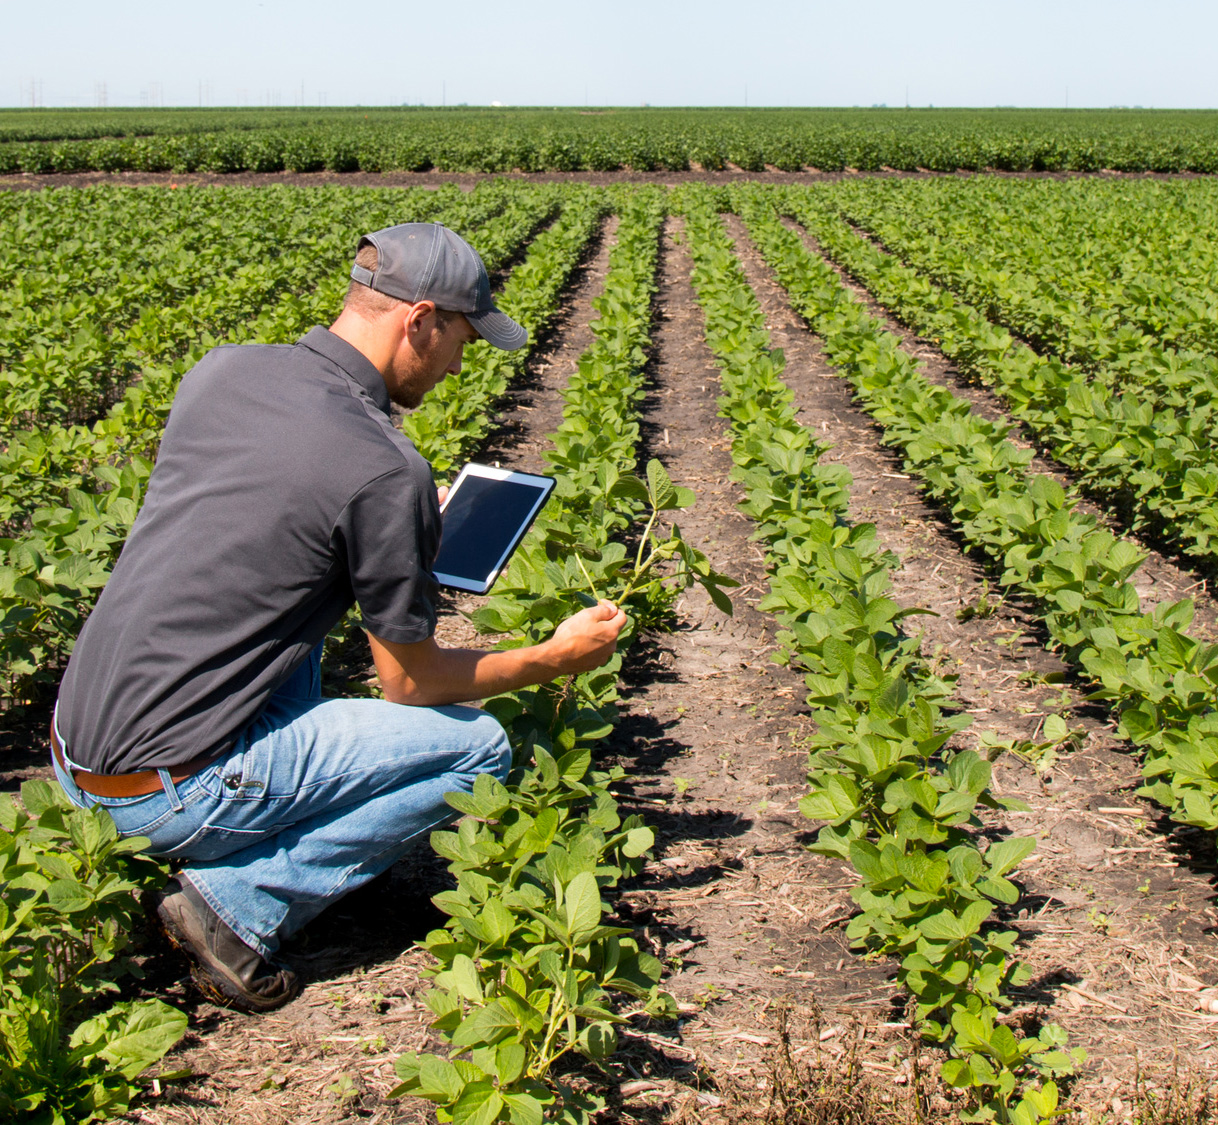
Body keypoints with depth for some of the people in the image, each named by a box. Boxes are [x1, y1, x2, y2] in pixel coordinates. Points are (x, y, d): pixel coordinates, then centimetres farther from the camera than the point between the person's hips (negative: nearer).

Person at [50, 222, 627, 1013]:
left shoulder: (220, 371, 4)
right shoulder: (387, 472, -17)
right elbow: (413, 684, -5)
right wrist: (557, 659, 9)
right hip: (170, 791, -8)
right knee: (478, 747, 2)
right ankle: (240, 901, -4)